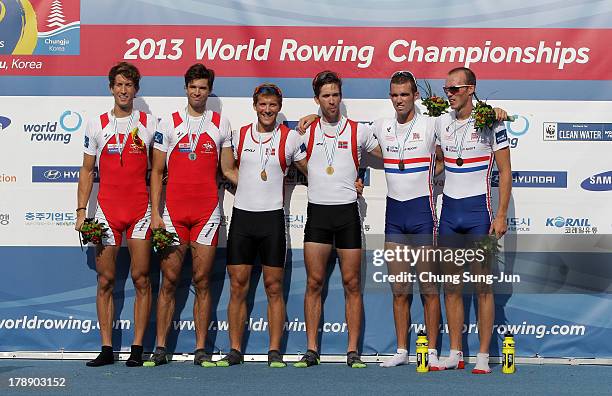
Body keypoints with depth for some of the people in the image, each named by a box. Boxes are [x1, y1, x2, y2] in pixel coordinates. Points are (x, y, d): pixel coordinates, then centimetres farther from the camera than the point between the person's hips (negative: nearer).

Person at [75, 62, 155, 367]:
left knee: (140, 279, -2)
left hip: (140, 209, -1)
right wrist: (81, 211, 2)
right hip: (107, 208, 1)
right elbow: (87, 170, 11)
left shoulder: (149, 124, 5)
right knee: (105, 280, 2)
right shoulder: (97, 125, 8)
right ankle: (107, 349, 8)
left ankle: (137, 349, 4)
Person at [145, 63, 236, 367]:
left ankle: (201, 350, 7)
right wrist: (155, 214, -3)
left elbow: (229, 170, 12)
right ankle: (160, 349, 7)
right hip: (173, 212, -1)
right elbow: (157, 172, 5)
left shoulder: (221, 124, 9)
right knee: (169, 281, 1)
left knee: (202, 282, 2)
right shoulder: (169, 123, 5)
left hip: (207, 212, 1)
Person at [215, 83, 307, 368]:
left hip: (273, 217, -2)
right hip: (241, 216, 2)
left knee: (274, 287, 1)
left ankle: (274, 352, 7)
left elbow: (312, 170, 12)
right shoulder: (239, 135, 8)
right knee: (238, 286, 2)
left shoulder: (290, 138, 1)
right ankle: (235, 350, 9)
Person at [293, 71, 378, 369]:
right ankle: (311, 350, 5)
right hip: (317, 212, 1)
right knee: (314, 282, 0)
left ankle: (353, 351, 6)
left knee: (352, 283, 1)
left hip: (348, 212, -1)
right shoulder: (306, 131, 7)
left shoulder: (359, 131, 5)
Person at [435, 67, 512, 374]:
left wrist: (501, 215, -11)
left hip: (478, 210, -5)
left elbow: (505, 171, -5)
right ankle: (455, 354, 13)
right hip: (449, 208, 5)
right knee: (451, 285, 6)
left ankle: (483, 356, 5)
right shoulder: (442, 122, 9)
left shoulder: (490, 122, -6)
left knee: (482, 285, -2)